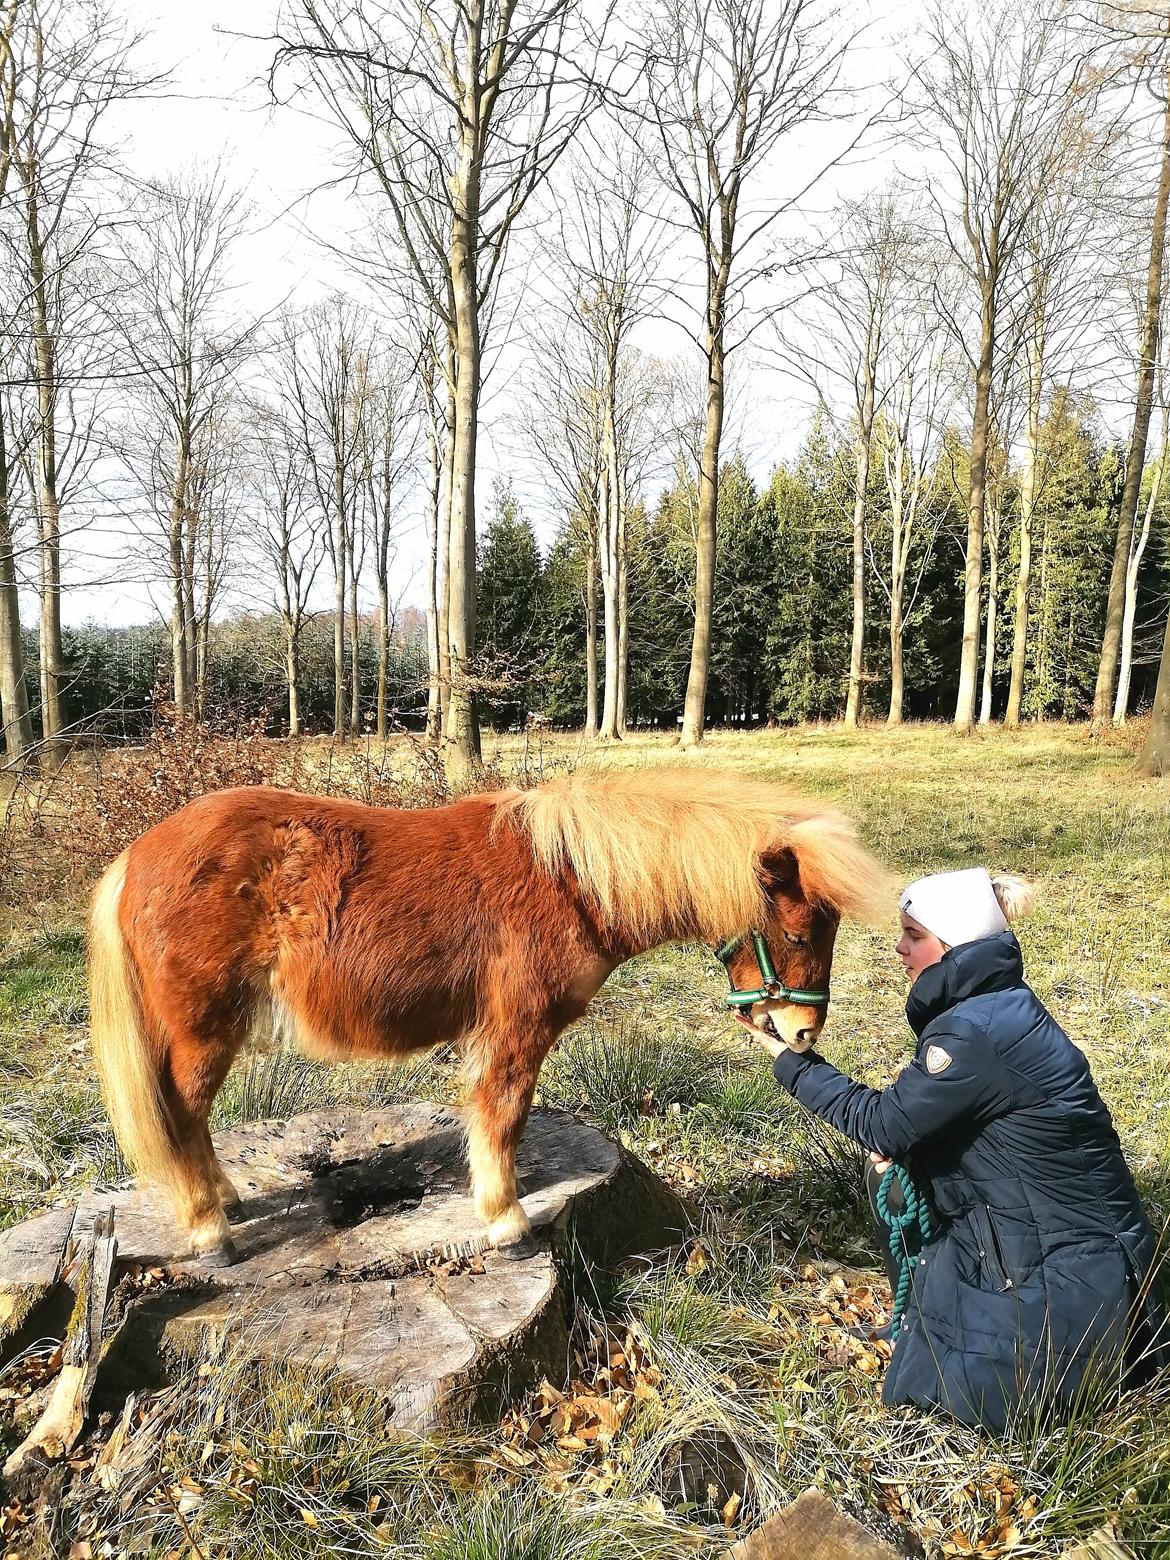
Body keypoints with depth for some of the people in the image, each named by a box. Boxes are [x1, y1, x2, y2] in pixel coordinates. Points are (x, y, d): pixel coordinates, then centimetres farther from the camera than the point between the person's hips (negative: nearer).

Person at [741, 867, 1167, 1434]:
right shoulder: (1000, 1005, 3)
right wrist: (895, 1142, -7)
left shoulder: (973, 1033, -26)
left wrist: (789, 1060, -11)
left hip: (1074, 1276, -9)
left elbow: (883, 1123, -18)